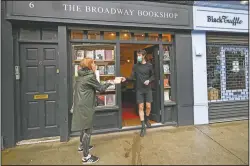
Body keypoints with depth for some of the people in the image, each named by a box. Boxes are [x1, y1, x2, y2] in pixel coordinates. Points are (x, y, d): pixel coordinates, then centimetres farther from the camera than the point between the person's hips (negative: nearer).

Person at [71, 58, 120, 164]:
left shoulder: (80, 76, 10)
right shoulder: (90, 76, -17)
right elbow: (101, 89, -9)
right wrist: (109, 83, 8)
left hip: (80, 105, 10)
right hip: (85, 106, -9)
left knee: (84, 127, 25)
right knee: (87, 129, -2)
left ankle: (82, 146, 43)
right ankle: (86, 157, 7)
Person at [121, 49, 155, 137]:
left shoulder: (149, 65, 1)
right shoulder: (135, 66, 2)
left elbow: (153, 76, 9)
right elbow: (132, 77, -2)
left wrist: (149, 80, -11)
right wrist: (126, 79, -21)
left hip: (148, 89, 0)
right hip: (139, 90, 0)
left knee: (148, 106, 3)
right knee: (141, 107, -1)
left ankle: (147, 119, 35)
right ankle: (143, 127, 8)